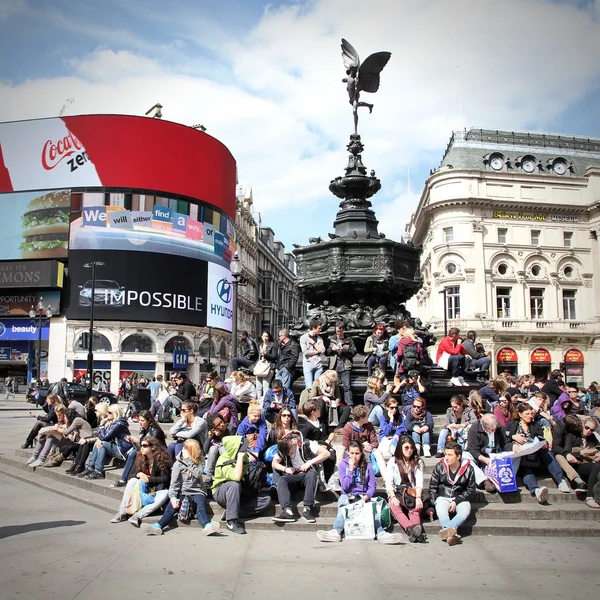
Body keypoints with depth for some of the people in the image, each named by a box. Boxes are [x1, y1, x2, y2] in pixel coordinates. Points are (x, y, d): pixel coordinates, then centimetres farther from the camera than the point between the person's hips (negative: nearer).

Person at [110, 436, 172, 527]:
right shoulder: (140, 458, -2)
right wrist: (138, 474, -21)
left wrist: (149, 479, -28)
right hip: (143, 488, 4)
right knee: (133, 480, -22)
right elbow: (131, 475, 1)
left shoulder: (161, 458, -15)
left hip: (157, 488, -4)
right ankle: (123, 512, -23)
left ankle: (138, 515, -41)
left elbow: (165, 478, -18)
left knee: (165, 493, -35)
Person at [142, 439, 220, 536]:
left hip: (197, 491, -1)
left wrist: (188, 460, -14)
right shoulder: (178, 464, 6)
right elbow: (174, 483, -3)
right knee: (171, 506, -26)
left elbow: (198, 474, -13)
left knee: (201, 507, -30)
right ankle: (158, 526, -45)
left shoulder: (198, 463, 8)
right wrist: (173, 497, -20)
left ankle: (207, 526, -56)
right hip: (182, 492, 1)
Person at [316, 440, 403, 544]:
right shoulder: (343, 465, 4)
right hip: (347, 496, 0)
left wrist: (367, 496, -17)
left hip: (363, 496, 1)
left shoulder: (367, 466, 7)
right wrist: (351, 469, -10)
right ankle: (336, 532, -58)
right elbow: (345, 486, -5)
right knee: (342, 510, -35)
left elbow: (372, 486, 3)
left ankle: (381, 533, -53)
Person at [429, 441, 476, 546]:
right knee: (441, 511, -33)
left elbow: (471, 490, 2)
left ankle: (448, 529, -57)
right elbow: (432, 487, 6)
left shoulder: (468, 469, -2)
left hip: (460, 498, 0)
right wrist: (435, 502, -8)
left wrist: (456, 501, -10)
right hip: (443, 497, 0)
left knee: (465, 511, -34)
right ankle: (452, 533, -55)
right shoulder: (439, 467, -1)